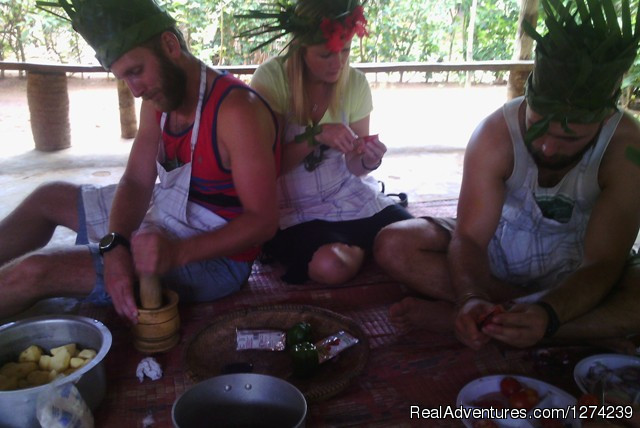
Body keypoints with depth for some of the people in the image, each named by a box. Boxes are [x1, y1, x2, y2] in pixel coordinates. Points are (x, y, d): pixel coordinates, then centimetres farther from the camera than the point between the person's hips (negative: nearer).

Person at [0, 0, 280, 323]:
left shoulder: (236, 109, -26)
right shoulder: (157, 100, 0)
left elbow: (263, 220, -26)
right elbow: (136, 183, -2)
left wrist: (176, 252, -37)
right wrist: (115, 246, -22)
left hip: (212, 253, -8)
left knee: (35, 271, -17)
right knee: (48, 198, 20)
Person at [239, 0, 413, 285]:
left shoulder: (356, 83, -4)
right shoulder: (271, 79, -15)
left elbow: (354, 168, 2)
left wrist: (368, 160, -22)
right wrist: (315, 136, -27)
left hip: (349, 197, 4)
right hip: (292, 209, -3)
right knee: (330, 267, -31)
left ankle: (355, 246, 15)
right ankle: (361, 248, 4)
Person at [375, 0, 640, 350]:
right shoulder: (495, 133, -21)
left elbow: (602, 264, -26)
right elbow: (469, 237, -24)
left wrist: (546, 315, -46)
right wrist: (471, 298, -45)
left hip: (574, 266, 0)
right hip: (496, 252, 1)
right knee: (393, 245, -23)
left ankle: (450, 315, -29)